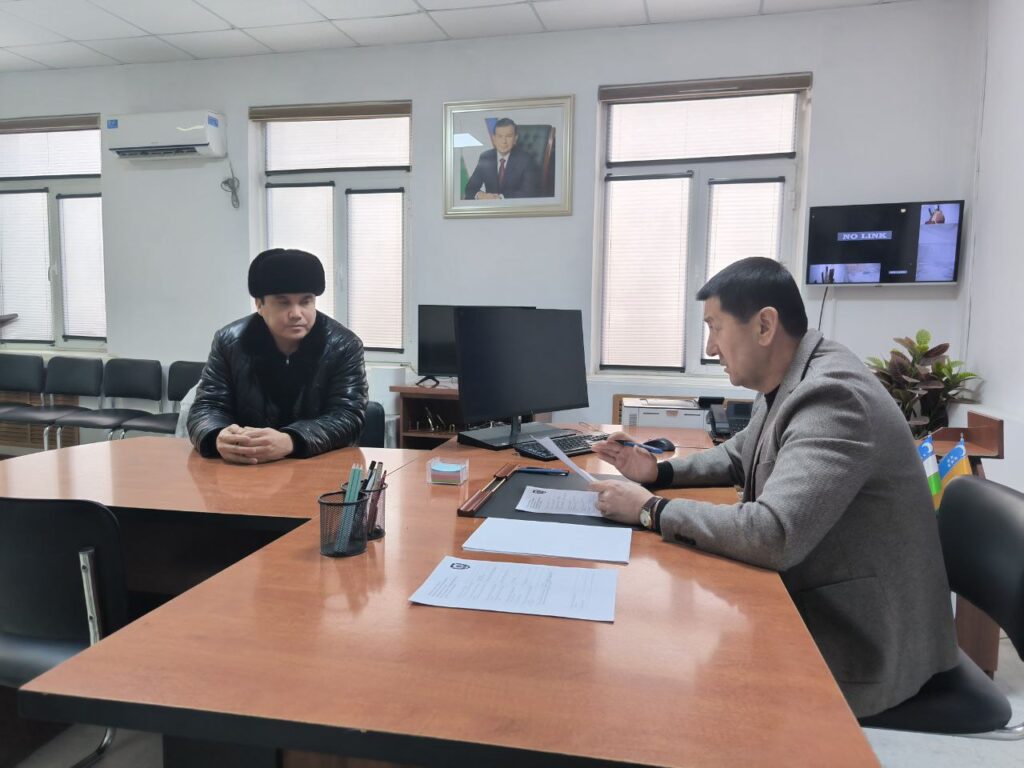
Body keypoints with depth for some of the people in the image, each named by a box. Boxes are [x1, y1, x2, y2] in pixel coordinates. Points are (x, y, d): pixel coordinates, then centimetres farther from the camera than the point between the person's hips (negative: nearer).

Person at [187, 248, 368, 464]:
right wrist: (219, 437, -26)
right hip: (246, 470, 1)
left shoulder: (344, 345, -6)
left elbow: (348, 415, -14)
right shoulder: (229, 342, 0)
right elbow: (207, 406, -1)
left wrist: (290, 442, -32)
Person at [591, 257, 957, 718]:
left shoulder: (833, 394, -28)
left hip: (860, 639, -7)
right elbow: (739, 456, 18)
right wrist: (660, 471, 1)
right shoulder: (787, 382, 2)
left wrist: (652, 511, -26)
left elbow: (773, 535, -37)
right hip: (812, 603, 8)